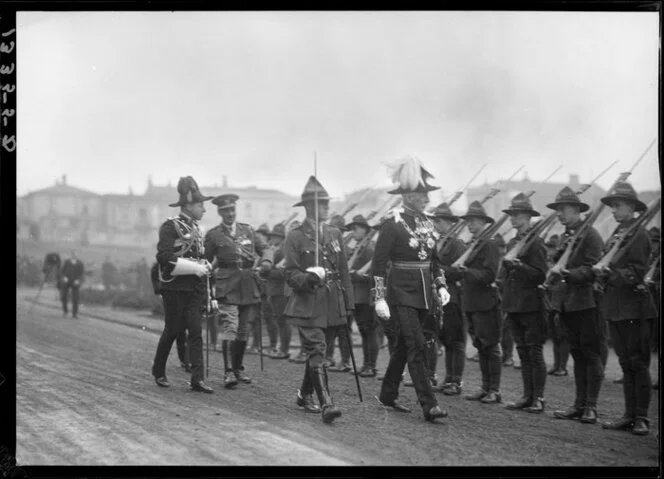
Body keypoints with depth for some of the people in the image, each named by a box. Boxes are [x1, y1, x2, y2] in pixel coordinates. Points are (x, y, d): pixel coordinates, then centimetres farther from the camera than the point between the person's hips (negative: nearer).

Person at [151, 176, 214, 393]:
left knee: (195, 331, -2)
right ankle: (158, 371, 24)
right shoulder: (170, 226, -8)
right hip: (175, 288, -6)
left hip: (195, 289, 6)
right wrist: (194, 267, -22)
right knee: (173, 330, 4)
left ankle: (197, 379, -5)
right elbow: (164, 257, -20)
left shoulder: (197, 229, 16)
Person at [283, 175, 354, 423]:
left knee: (315, 351, 14)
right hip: (307, 304, -5)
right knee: (317, 352, -12)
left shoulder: (334, 234, 11)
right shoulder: (295, 237, -4)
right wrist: (309, 278, -27)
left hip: (331, 304, 5)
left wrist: (349, 303, 11)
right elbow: (291, 275, -7)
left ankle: (305, 394, 31)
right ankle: (326, 404, -17)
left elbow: (344, 271, 14)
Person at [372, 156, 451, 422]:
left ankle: (388, 396, 27)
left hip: (424, 294, 7)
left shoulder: (426, 222, 9)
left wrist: (441, 286, 6)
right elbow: (379, 262, -12)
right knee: (417, 346, -12)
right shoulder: (393, 223, -12)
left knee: (403, 345, 15)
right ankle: (428, 405, -13)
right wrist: (380, 298, -17)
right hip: (401, 293, -7)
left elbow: (434, 259, 19)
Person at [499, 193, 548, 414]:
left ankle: (538, 398, 3)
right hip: (513, 305, 8)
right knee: (523, 353, 11)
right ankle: (527, 396, 16)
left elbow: (540, 275, -15)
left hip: (531, 306, -8)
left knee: (535, 353, -2)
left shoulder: (535, 242, -8)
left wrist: (519, 266, -25)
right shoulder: (511, 243, 16)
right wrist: (501, 280, 7)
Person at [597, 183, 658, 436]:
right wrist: (602, 273, -6)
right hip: (616, 308, 8)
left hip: (635, 308, -8)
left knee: (638, 363, -1)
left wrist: (611, 274, -25)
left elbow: (637, 272, -16)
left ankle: (642, 418, 6)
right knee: (626, 364, 12)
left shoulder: (638, 234, -10)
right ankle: (629, 415, 19)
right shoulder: (615, 235, 15)